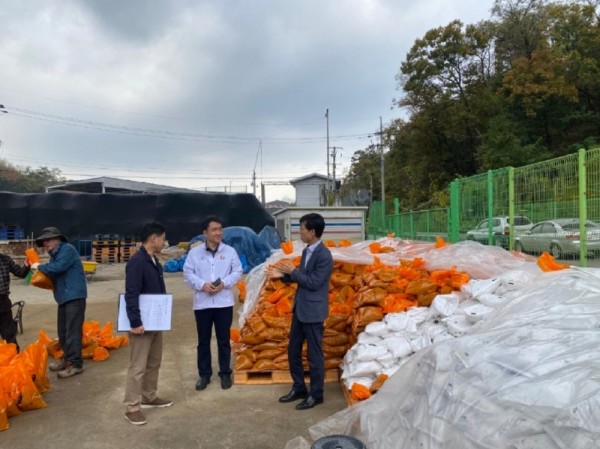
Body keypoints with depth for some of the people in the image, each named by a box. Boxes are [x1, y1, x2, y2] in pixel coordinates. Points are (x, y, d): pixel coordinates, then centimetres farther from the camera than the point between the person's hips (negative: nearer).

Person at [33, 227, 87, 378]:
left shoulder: (67, 249, -10)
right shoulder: (55, 254, 19)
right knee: (62, 330, 16)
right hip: (64, 296, 10)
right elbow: (53, 274, 15)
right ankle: (67, 358, 29)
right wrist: (40, 268, -2)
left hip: (74, 296, -10)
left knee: (72, 330, -8)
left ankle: (76, 364, -4)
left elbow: (58, 267, -22)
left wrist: (40, 266, -7)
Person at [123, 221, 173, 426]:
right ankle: (132, 408, 10)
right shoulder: (136, 262, -20)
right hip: (142, 323, -10)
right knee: (138, 366, -1)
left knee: (154, 362, 19)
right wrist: (135, 323, -25)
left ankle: (149, 397, 32)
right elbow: (131, 295, -24)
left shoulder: (154, 261, 10)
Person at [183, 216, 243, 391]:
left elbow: (237, 272, -1)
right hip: (202, 303, 0)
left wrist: (224, 283, -16)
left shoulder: (230, 251, 1)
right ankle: (204, 374, 23)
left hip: (224, 303, 0)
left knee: (223, 340, 9)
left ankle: (225, 374, 22)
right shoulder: (194, 252, 1)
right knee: (203, 341, 10)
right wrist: (202, 284, -17)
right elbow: (188, 274, -2)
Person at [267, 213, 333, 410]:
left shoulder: (324, 255, -19)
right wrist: (283, 275, 1)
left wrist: (293, 271, -16)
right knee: (293, 350, 17)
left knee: (314, 354, 4)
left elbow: (314, 282, -21)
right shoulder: (306, 251, 8)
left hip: (313, 311, -9)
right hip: (300, 308, 9)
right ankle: (299, 388, 32)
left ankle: (316, 394, 20)